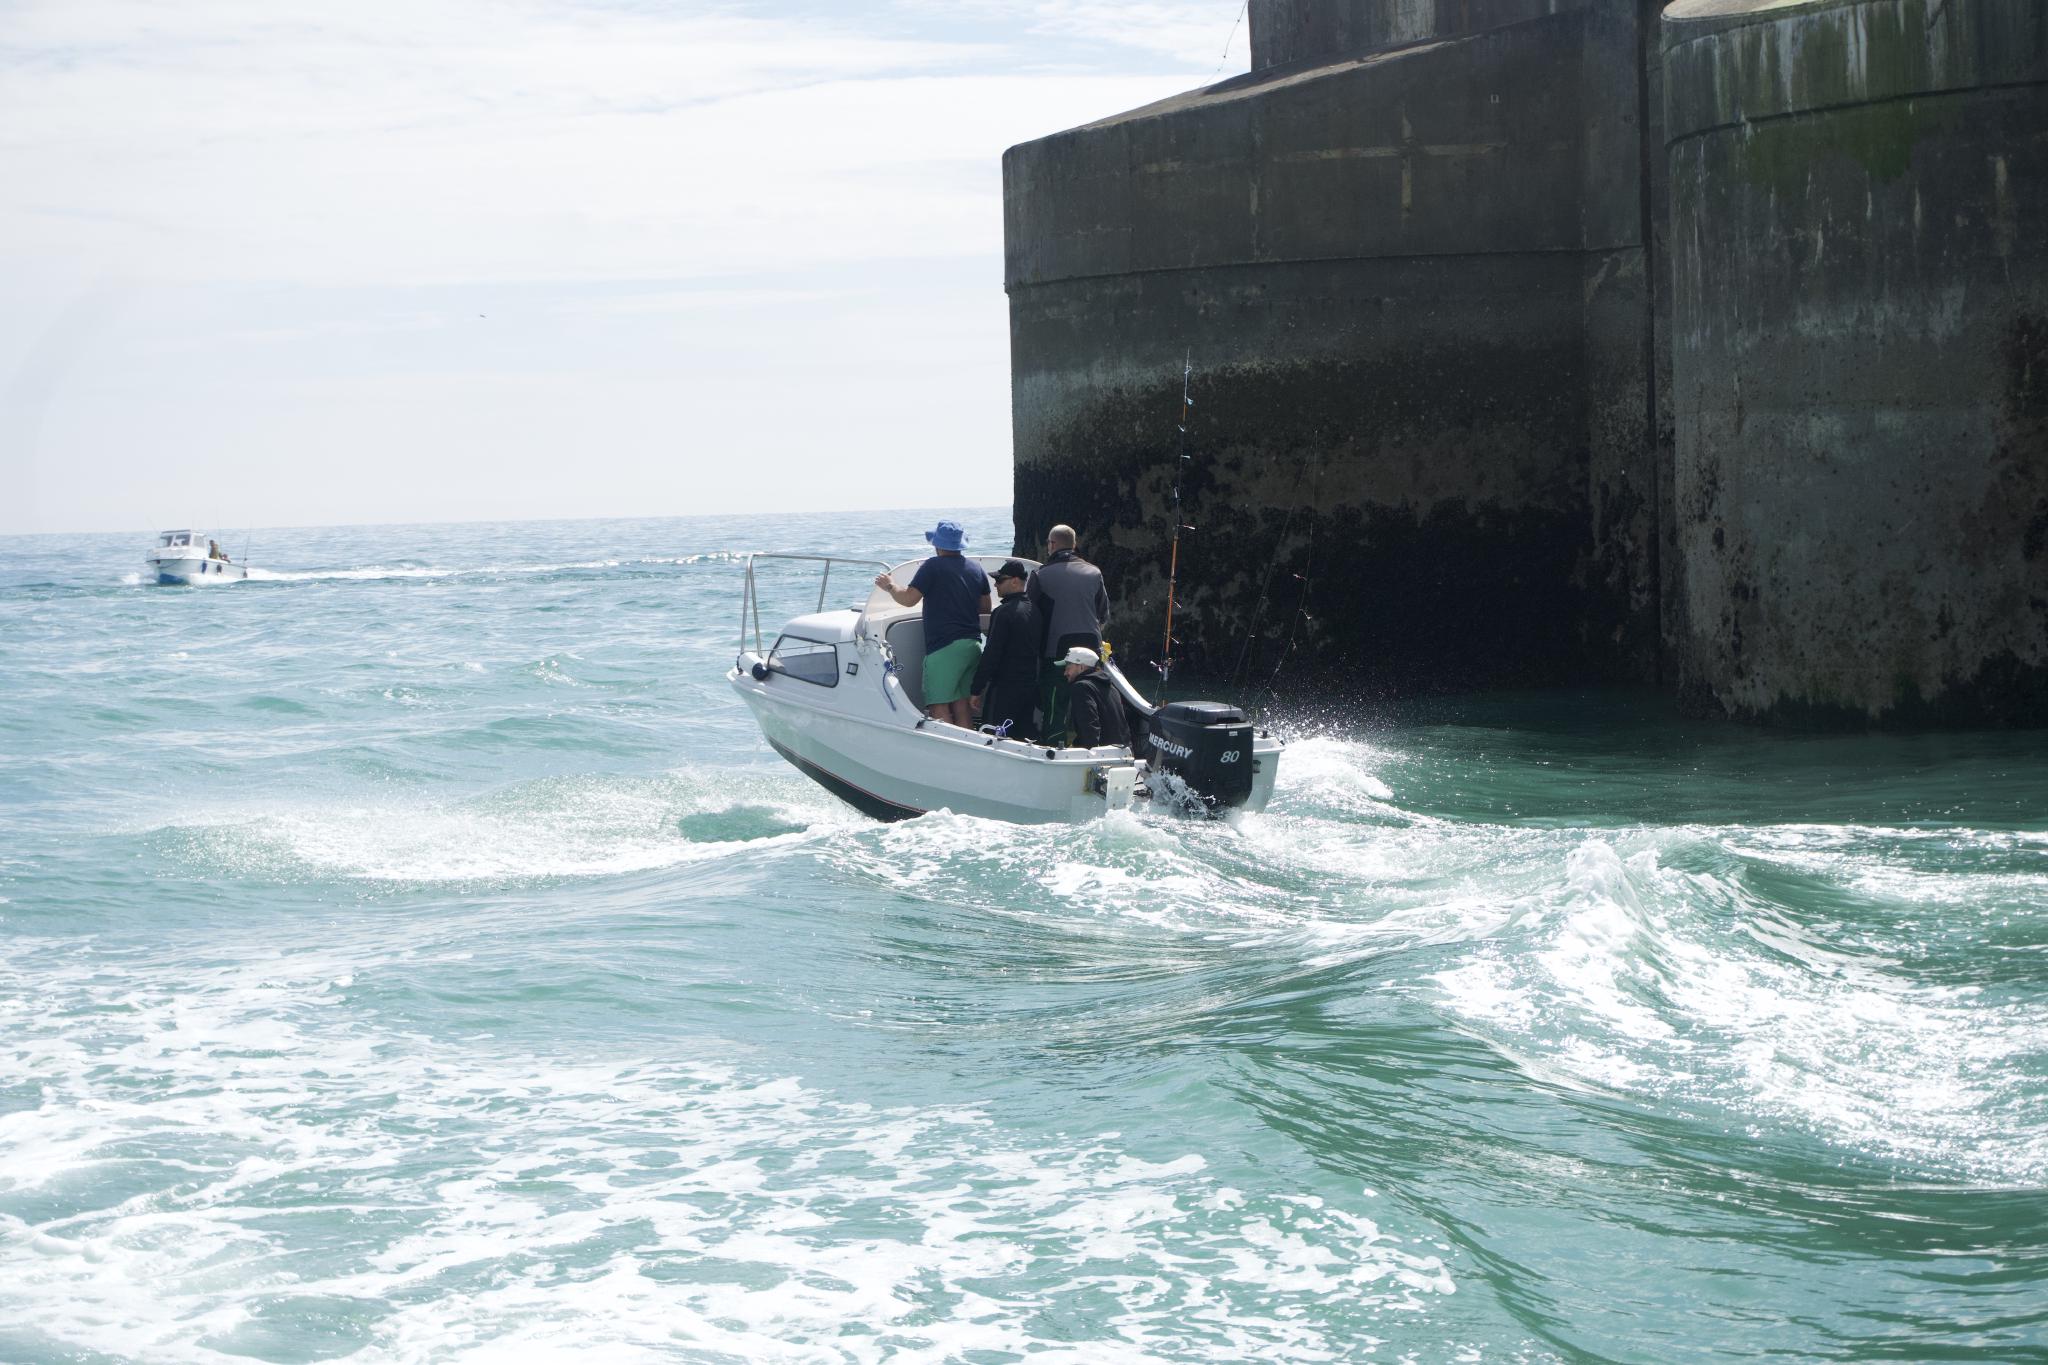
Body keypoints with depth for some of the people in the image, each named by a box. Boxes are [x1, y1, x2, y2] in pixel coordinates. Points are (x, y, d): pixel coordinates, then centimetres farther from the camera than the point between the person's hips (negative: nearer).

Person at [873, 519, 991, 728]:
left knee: (938, 705, -6)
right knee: (962, 702, 11)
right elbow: (985, 607, 19)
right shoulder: (976, 568, 12)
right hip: (973, 644, 7)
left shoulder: (933, 566, -8)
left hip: (944, 646, -7)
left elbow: (909, 599, -14)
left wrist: (890, 586, 5)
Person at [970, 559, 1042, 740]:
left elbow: (991, 654, -15)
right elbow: (1040, 652, 15)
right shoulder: (1035, 610, 10)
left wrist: (977, 690, -11)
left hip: (1005, 687, -8)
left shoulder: (1004, 612, -14)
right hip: (1031, 686, 8)